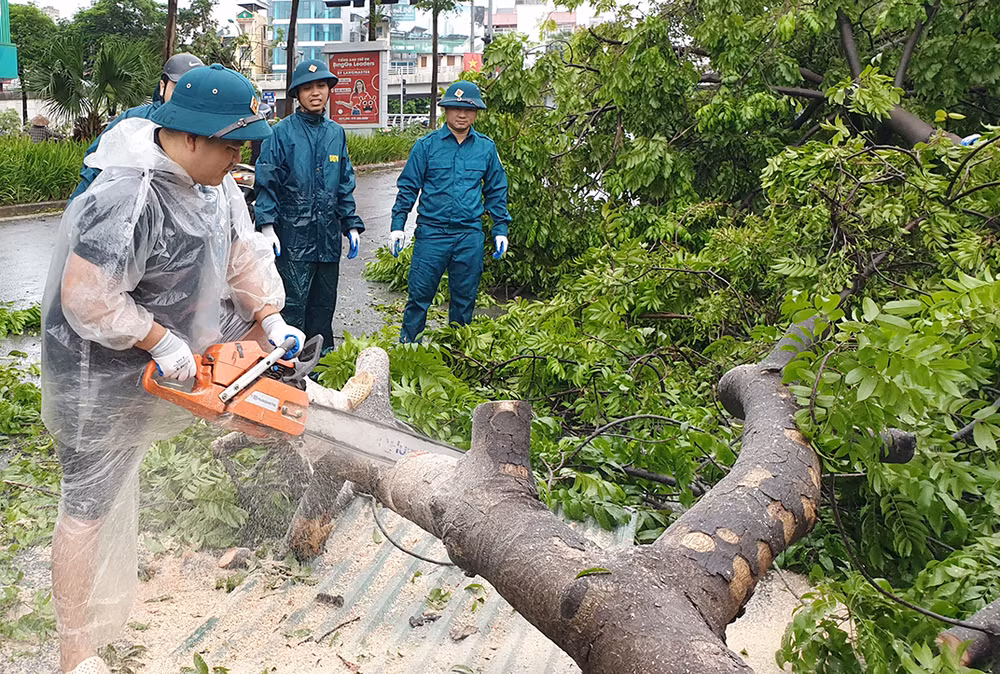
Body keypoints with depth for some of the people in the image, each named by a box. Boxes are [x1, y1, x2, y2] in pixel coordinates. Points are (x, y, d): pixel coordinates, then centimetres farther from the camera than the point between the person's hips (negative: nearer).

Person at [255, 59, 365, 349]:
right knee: (293, 305, -4)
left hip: (329, 235, 5)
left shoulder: (336, 133, 13)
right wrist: (267, 226, -13)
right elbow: (266, 183, -4)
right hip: (293, 235, -5)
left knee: (324, 306, 13)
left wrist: (352, 225, 13)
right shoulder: (282, 132, -3)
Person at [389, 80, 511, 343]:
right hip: (431, 232, -2)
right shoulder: (426, 145, 0)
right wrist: (397, 225, -3)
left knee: (465, 297, 10)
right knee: (420, 293, -1)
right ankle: (406, 344, 14)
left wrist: (501, 229, 10)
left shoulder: (486, 147, 7)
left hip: (470, 235, 2)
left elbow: (496, 191, 14)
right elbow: (408, 187, 3)